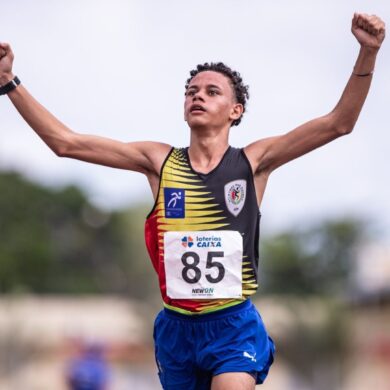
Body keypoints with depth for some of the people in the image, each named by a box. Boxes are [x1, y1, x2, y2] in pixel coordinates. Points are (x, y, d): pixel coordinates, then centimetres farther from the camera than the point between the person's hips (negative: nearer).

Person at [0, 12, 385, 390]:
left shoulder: (253, 161, -1)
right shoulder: (159, 160, 3)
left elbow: (338, 123, -8)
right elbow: (65, 142, 0)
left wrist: (367, 53, -21)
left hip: (234, 328, -3)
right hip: (175, 328, 3)